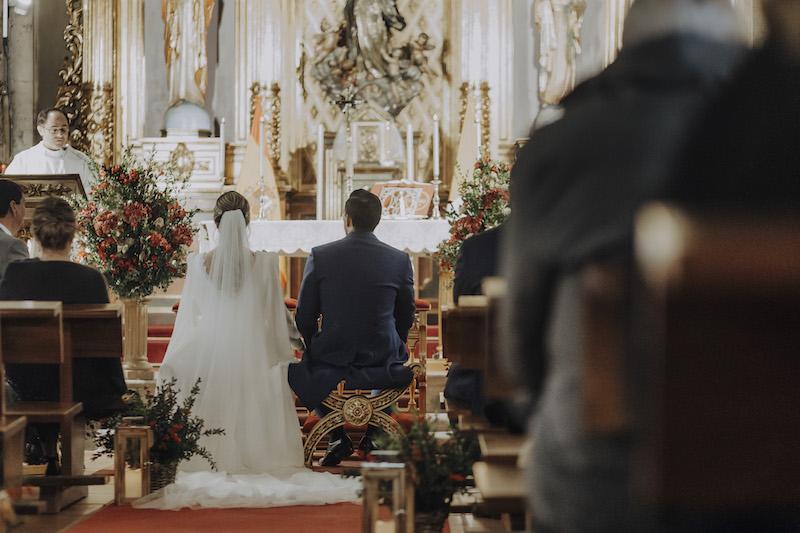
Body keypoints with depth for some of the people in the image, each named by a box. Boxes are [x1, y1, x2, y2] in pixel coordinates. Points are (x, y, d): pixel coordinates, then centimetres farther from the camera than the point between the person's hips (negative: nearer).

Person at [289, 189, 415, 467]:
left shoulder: (320, 256, -8)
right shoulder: (400, 260, -6)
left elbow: (304, 319, -2)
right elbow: (405, 318, 6)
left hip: (332, 360, -1)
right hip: (383, 359, 1)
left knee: (298, 369, 32)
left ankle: (338, 436, 16)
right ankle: (369, 433, 31)